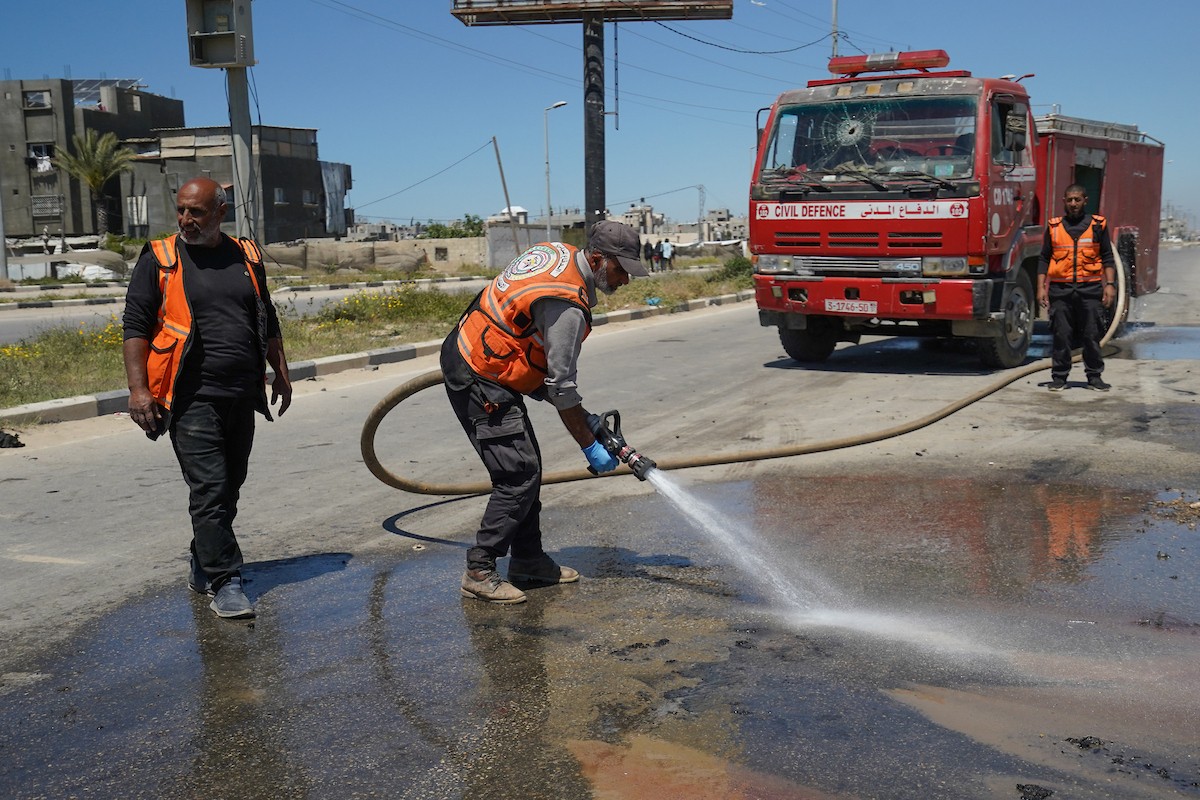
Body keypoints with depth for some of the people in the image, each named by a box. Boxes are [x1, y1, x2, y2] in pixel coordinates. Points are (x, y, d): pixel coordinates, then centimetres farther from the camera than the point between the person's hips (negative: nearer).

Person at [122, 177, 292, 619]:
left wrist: (281, 374, 20)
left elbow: (267, 320, 21)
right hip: (192, 397, -5)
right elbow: (135, 326, -2)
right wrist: (138, 388, -11)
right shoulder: (159, 259, 0)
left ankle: (203, 564, 30)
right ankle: (225, 583, -5)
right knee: (209, 490, -10)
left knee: (229, 488, 13)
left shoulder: (246, 256, 12)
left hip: (242, 397, 5)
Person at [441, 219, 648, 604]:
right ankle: (479, 572, -4)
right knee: (519, 476, -11)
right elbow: (561, 387, -20)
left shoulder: (555, 251, 5)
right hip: (481, 382, -11)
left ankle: (528, 559, 23)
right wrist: (590, 446, -10)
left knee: (526, 467, 14)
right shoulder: (567, 305, -24)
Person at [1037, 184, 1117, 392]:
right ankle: (1059, 377, 11)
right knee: (1061, 336, 2)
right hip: (1060, 288, 0)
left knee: (1092, 336, 3)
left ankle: (1094, 377, 12)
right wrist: (1041, 287, 2)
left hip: (1090, 288, 0)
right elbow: (1044, 259, 10)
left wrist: (1110, 284, 0)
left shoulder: (1098, 225, 8)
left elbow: (1107, 257, 9)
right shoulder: (1054, 226, 8)